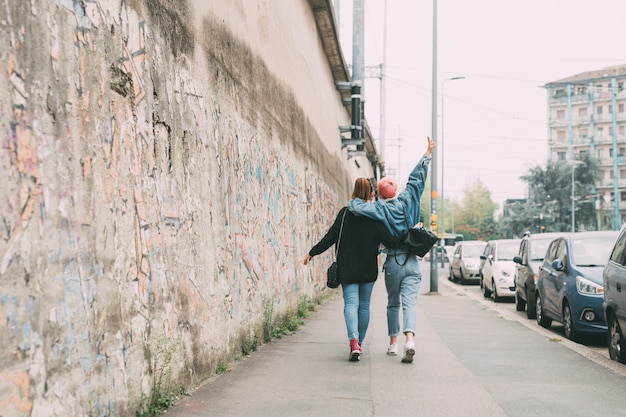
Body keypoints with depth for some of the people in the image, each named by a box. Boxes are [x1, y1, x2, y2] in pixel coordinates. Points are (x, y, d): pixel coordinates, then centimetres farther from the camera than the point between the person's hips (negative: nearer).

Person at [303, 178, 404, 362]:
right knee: (364, 305, 14)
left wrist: (312, 252, 4)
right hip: (368, 270, 1)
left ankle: (354, 341, -27)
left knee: (351, 302, -5)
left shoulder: (345, 213, -4)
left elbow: (331, 237, -4)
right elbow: (388, 240, -11)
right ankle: (359, 342, 23)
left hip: (347, 269, -1)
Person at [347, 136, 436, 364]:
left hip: (393, 262, -1)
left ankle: (393, 343, 19)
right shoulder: (407, 200, -1)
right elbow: (417, 179, 4)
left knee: (393, 304, 15)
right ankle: (409, 339, -26)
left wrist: (353, 201, 2)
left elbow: (357, 207, -21)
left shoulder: (380, 208, -8)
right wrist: (427, 155, 12)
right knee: (409, 302, -6)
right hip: (411, 261, 1)